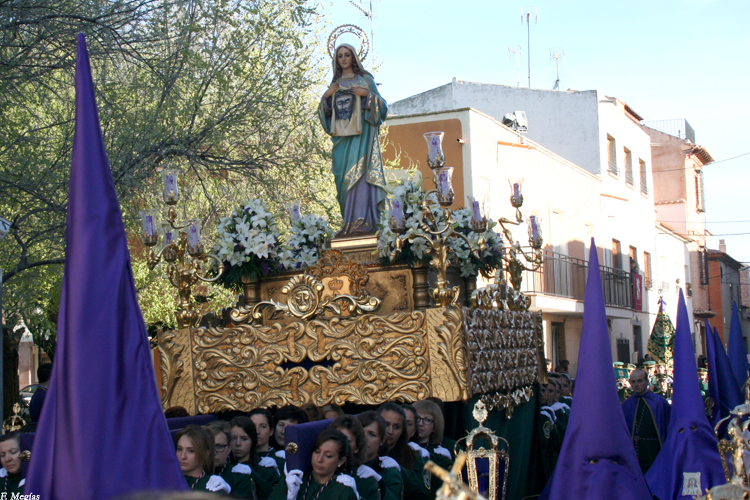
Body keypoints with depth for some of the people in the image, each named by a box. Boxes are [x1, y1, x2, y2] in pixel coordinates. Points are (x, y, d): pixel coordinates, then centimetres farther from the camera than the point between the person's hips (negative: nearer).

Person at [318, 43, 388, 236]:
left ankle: (363, 221, -21)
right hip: (341, 134, 5)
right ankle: (349, 222, -1)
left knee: (358, 173, -16)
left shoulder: (365, 79, 8)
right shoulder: (335, 84, 19)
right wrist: (327, 95, 0)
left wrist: (367, 94, -13)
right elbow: (325, 112, 17)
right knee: (343, 177, -2)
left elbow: (382, 105, 3)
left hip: (361, 133, -5)